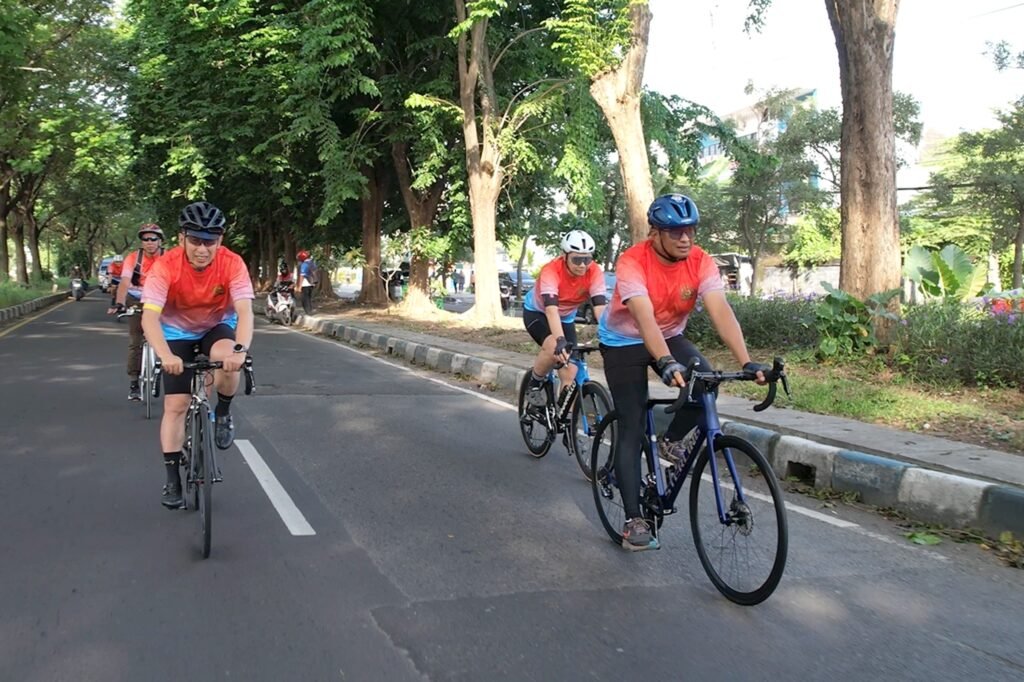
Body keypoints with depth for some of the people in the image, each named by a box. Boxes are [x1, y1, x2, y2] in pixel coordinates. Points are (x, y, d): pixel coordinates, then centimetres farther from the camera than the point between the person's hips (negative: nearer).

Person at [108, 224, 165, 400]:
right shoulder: (133, 258, -16)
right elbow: (124, 282, -27)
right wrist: (119, 303, -43)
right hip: (137, 302, 0)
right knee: (135, 343, -2)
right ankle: (134, 383, 5)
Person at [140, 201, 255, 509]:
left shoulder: (232, 264, -26)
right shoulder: (165, 266, -28)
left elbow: (244, 311, -35)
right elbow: (149, 317, -35)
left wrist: (240, 349, -53)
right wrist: (165, 355, -53)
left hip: (218, 327, 0)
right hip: (178, 332, 0)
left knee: (227, 360, -35)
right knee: (175, 405, -6)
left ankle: (223, 414, -5)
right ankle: (172, 478, 7)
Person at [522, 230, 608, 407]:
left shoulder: (594, 272, -27)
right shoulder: (551, 271, -36)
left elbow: (600, 307, -34)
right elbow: (551, 309, -47)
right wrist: (560, 341, -61)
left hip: (566, 318, 4)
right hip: (537, 312, -4)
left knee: (570, 373, -7)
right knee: (554, 348, -33)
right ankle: (535, 384, -6)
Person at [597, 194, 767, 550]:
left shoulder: (701, 261, -19)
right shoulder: (632, 261, -29)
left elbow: (721, 311, -30)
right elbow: (644, 317, -42)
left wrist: (747, 362, -43)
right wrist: (666, 363, -57)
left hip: (670, 336, 4)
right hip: (624, 342, -3)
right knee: (631, 428, -8)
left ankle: (671, 441, 3)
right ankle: (634, 520, -1)